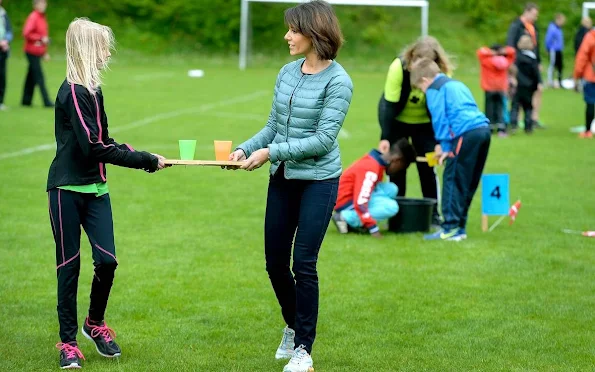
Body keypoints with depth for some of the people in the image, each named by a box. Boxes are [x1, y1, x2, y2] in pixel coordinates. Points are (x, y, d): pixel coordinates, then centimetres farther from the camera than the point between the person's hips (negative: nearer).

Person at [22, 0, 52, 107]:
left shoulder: (42, 17, 15)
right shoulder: (33, 17, -12)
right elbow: (26, 33, -20)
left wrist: (45, 52, 21)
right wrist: (41, 38, -20)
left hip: (38, 52, 8)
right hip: (32, 52, -8)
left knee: (31, 76, 12)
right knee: (39, 77, -9)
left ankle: (26, 100, 17)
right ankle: (46, 101, -10)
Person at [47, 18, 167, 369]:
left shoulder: (92, 89, 11)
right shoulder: (73, 92, -16)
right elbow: (92, 147, -20)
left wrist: (139, 156, -2)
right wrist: (144, 161, -16)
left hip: (95, 188, 7)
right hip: (68, 190, -7)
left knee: (107, 259, -2)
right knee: (69, 264, 1)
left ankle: (95, 323, 21)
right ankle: (68, 341, 11)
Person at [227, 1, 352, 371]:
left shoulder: (338, 81, -13)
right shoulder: (287, 73, 5)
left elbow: (324, 139, -18)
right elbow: (273, 127, 11)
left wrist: (271, 153, -21)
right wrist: (245, 149, -6)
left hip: (318, 180, -6)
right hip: (282, 179, 6)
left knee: (304, 264, -4)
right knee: (275, 262, 12)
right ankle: (293, 326, 37)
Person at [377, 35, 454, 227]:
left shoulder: (442, 73, -25)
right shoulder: (399, 67, -29)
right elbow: (390, 104, -26)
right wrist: (385, 138, -30)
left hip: (424, 123, 1)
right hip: (397, 120, -1)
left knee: (427, 166, -4)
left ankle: (433, 213, 6)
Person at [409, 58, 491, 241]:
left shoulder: (434, 89, 5)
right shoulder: (456, 84, 31)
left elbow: (440, 119, -2)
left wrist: (445, 146, 3)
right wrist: (445, 145, 26)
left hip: (466, 134, -8)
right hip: (483, 129, 8)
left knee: (453, 180, -5)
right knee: (468, 183, 12)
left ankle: (451, 228, -8)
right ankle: (460, 227, 16)